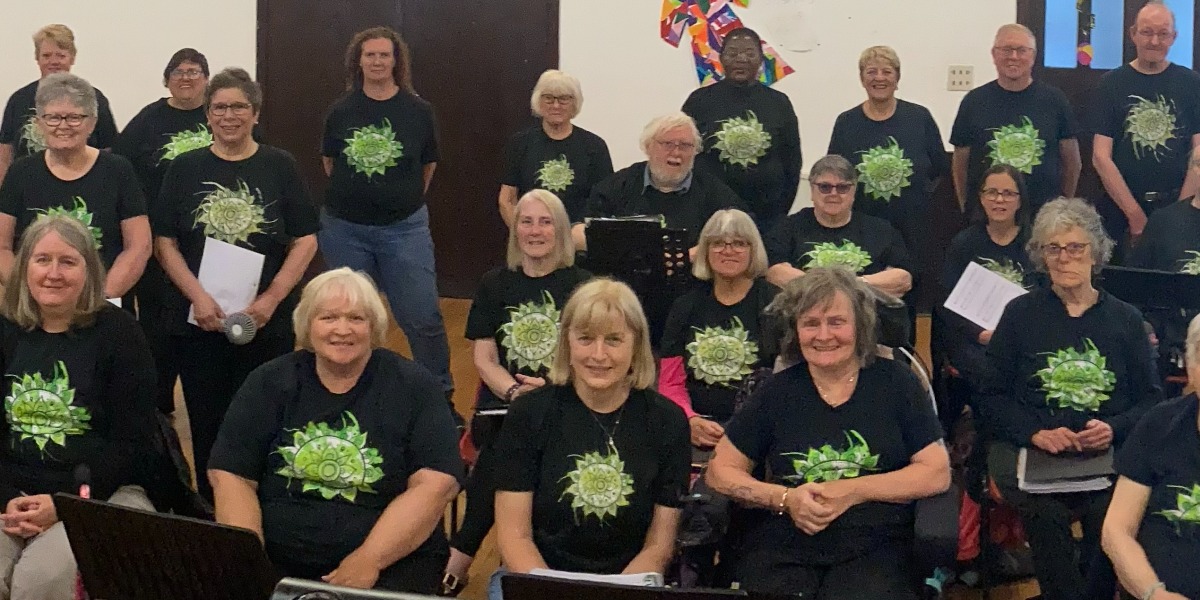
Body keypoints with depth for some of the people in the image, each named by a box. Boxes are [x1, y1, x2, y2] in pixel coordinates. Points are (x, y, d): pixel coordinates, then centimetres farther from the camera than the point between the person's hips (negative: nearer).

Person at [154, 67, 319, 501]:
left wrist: (271, 299, -11)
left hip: (267, 322, -1)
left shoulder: (279, 167, 2)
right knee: (206, 423, 5)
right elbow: (164, 242, 2)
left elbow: (305, 241, 0)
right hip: (197, 320, 1)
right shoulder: (185, 168, 5)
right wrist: (198, 296, -11)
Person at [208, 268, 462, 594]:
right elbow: (231, 478, 4)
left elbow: (434, 485, -6)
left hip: (391, 562, -1)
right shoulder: (269, 383, 8)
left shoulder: (413, 386, 3)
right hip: (276, 562, 2)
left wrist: (369, 560, -17)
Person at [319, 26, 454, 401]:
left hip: (405, 228, -2)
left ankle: (441, 397, 8)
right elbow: (329, 161, 14)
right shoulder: (342, 110, 1)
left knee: (422, 316, -6)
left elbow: (429, 165, 9)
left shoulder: (417, 111, -2)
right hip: (345, 229, 2)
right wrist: (355, 194, 12)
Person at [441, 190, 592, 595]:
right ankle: (452, 573, -15)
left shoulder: (582, 285, 8)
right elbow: (484, 360, 8)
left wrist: (551, 388, -17)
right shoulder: (494, 285, 14)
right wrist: (516, 392, -12)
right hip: (502, 410, 1)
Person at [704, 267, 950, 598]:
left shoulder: (894, 382, 9)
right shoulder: (777, 391, 11)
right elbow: (721, 471, 11)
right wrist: (785, 498, -7)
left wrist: (854, 491, -8)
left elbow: (937, 473, 5)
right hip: (780, 547, 1)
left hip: (874, 548, -1)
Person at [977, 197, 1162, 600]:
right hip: (1026, 447, -1)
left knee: (1115, 506, -31)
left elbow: (1151, 398, 10)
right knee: (1045, 508, -33)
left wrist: (1113, 429, -11)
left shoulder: (1125, 319, 14)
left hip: (1109, 451, 1)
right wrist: (1035, 433, -12)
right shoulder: (1021, 313, 11)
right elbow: (990, 397, 6)